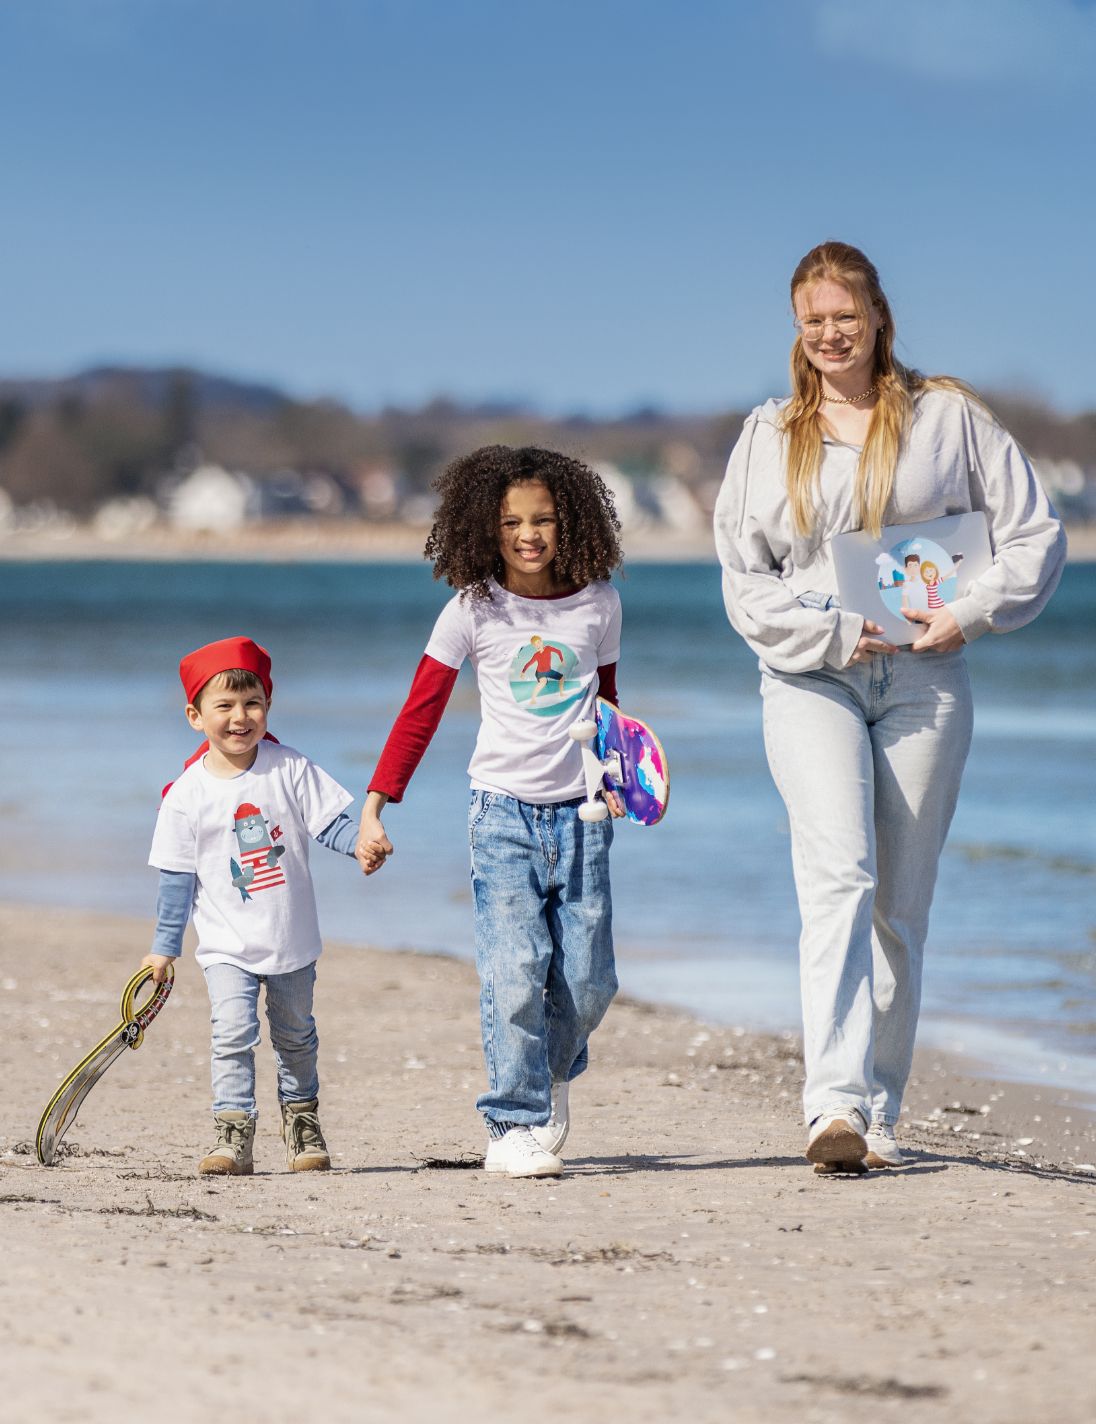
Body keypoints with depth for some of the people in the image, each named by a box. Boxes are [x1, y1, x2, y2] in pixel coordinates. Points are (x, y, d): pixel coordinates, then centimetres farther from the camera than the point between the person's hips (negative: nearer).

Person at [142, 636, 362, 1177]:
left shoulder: (291, 770, -7)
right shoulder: (188, 794, -8)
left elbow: (329, 823, -5)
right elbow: (177, 877, -1)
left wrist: (361, 841, -28)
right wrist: (164, 947, 2)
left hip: (292, 940, 2)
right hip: (227, 946, -2)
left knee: (295, 1035, 15)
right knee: (232, 1032, -16)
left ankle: (301, 1119, 33)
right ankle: (233, 1133, -12)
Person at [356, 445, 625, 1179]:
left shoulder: (599, 604, 5)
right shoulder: (473, 612, -2)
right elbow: (418, 716, 1)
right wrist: (375, 808, -5)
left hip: (581, 815, 2)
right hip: (504, 812, -2)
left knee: (588, 982, 2)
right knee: (515, 975, -12)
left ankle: (554, 1071, 32)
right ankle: (514, 1126, -4)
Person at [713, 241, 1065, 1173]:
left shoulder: (947, 416, 7)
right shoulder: (769, 438, 11)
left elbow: (1035, 533, 6)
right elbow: (743, 581, 6)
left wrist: (971, 612, -9)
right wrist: (830, 634, -9)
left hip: (923, 679, 1)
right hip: (811, 680, -1)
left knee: (901, 905, 3)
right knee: (841, 876, -20)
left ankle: (880, 1113, 11)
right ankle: (835, 1104, -31)